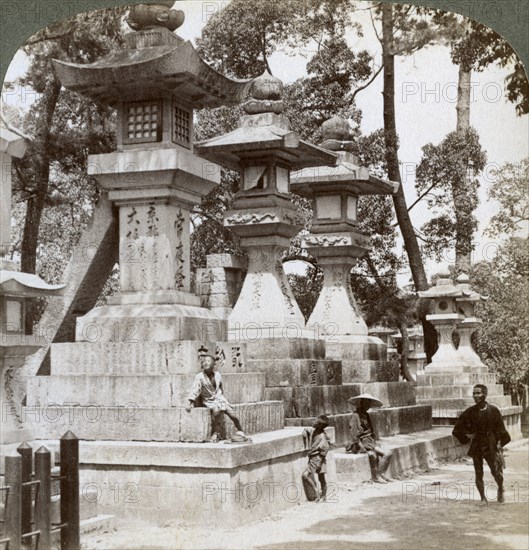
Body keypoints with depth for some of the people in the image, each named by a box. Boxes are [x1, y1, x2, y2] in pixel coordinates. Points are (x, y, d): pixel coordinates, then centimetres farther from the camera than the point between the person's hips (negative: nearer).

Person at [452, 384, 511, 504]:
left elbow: (500, 429, 2)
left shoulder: (493, 410, -4)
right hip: (476, 446, 1)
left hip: (491, 446, -1)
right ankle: (483, 498, 16)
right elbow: (457, 429, 8)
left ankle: (500, 490, 29)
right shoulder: (470, 412, -2)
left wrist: (500, 443, -4)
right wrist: (467, 436, -2)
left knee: (496, 472, -1)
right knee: (478, 474, 2)